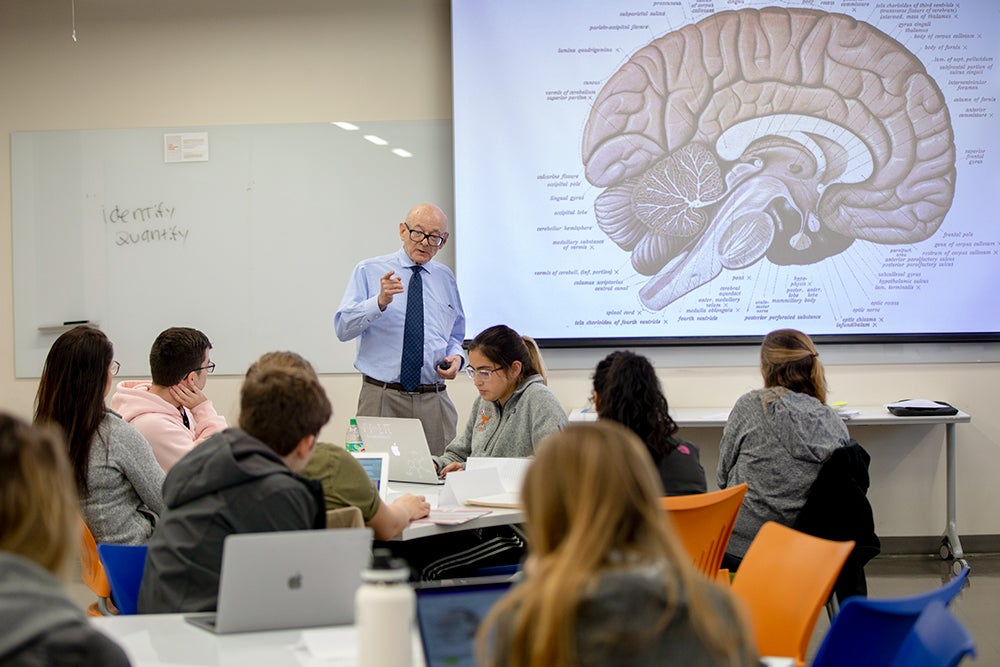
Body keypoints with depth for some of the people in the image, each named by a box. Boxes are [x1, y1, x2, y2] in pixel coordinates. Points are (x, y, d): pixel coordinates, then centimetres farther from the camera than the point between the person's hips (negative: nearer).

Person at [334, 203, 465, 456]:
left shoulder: (446, 278, 14)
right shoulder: (369, 271, 2)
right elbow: (343, 328, -9)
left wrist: (456, 357, 0)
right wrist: (380, 301, -23)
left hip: (434, 402, 3)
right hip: (381, 399, -3)